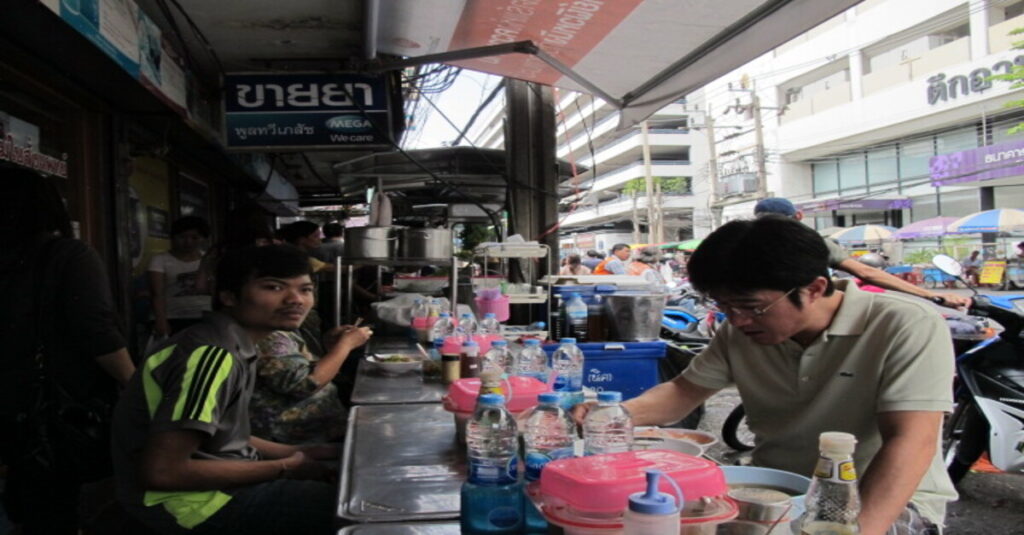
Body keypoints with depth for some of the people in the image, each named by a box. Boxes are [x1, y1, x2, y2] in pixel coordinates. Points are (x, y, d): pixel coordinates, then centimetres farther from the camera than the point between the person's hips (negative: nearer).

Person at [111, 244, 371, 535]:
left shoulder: (236, 345, 5)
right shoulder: (214, 355, -22)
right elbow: (161, 471, -26)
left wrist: (295, 453, 6)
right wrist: (285, 469, -17)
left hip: (213, 483, 9)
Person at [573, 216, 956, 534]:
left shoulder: (907, 328, -16)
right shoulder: (741, 331, 0)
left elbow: (909, 444, -24)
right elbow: (684, 391, 9)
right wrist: (618, 414, -11)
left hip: (888, 501, -3)